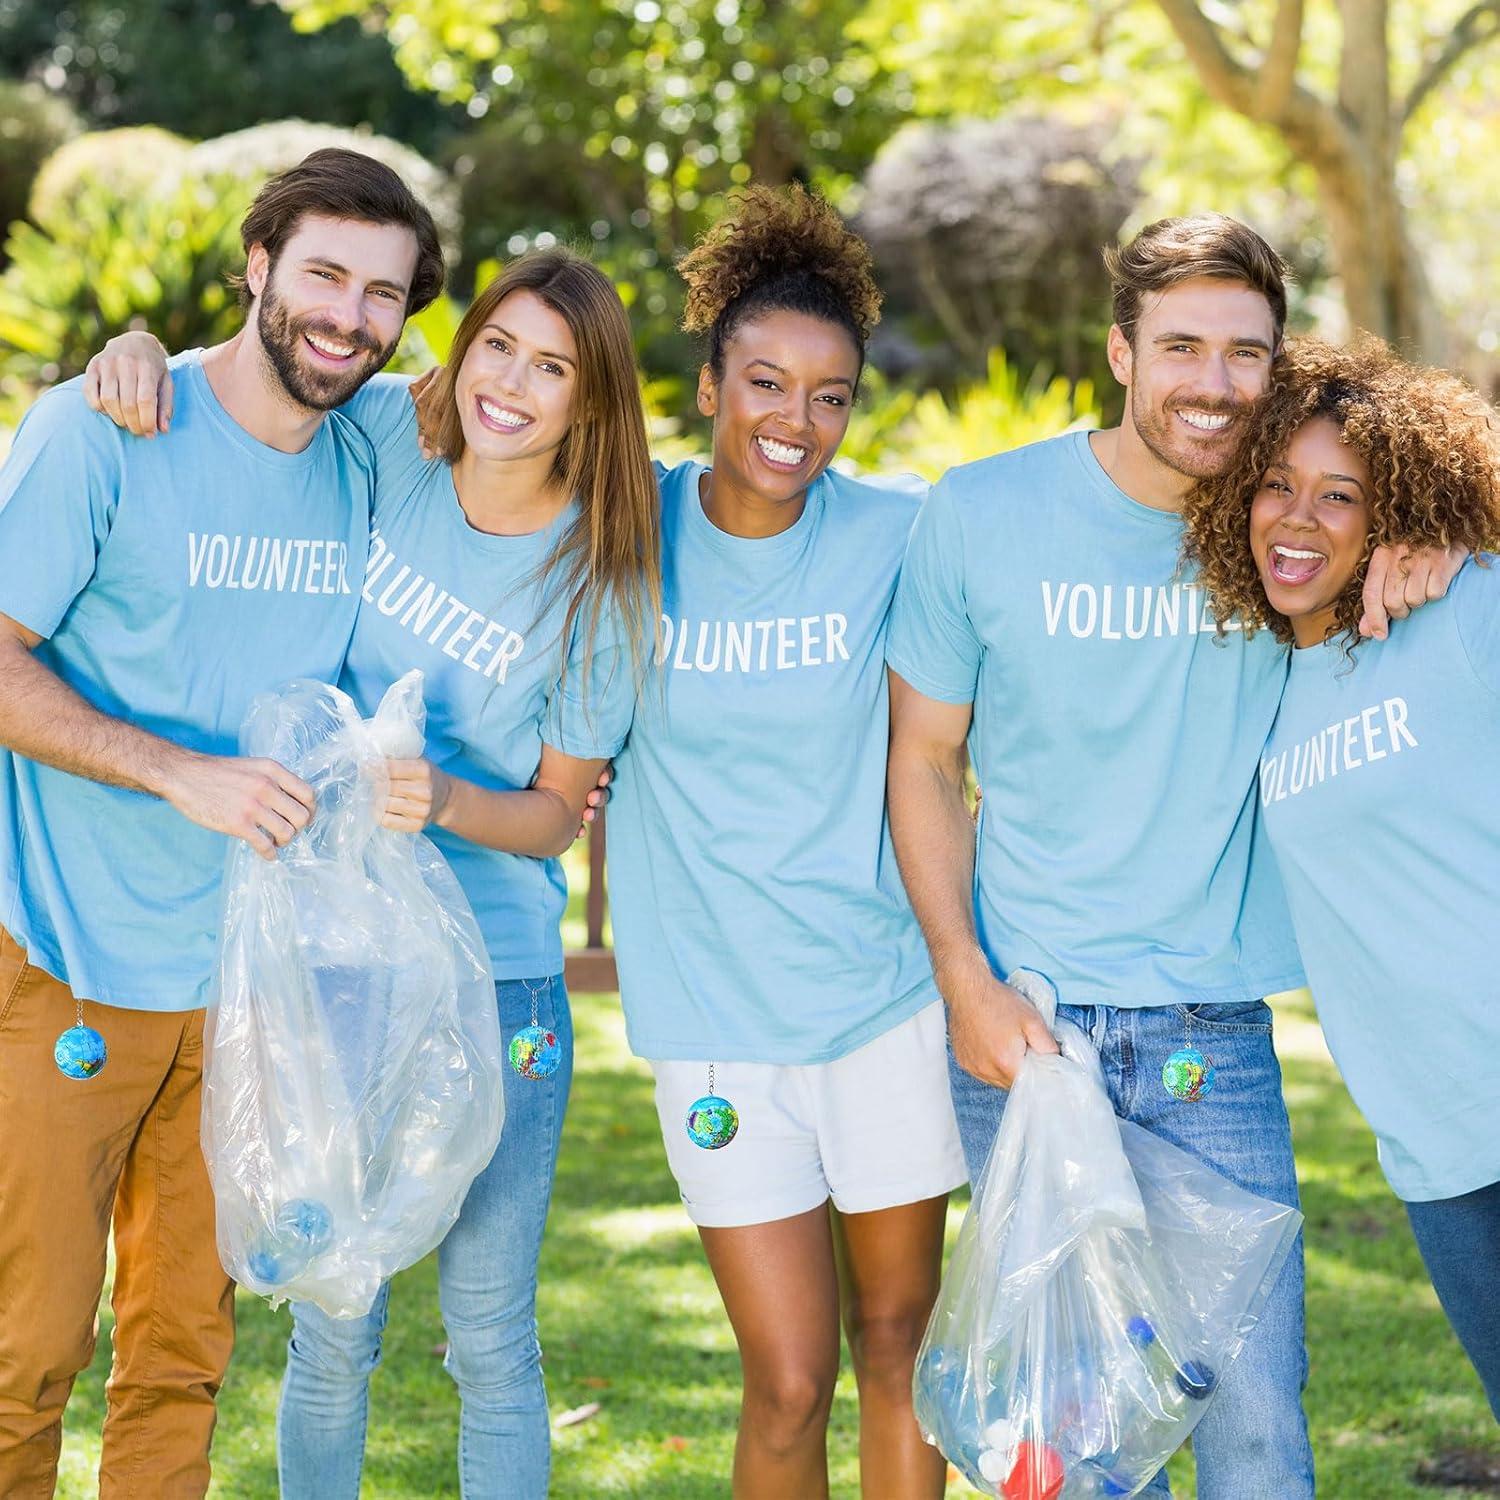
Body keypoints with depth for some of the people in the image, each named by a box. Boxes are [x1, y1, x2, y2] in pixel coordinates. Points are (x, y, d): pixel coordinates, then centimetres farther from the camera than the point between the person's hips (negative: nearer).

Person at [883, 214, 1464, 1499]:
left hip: (1214, 1040, 1)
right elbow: (924, 760, 4)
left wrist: (1430, 537, -15)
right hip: (1021, 1028, -1)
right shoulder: (982, 515, -3)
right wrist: (969, 986, -6)